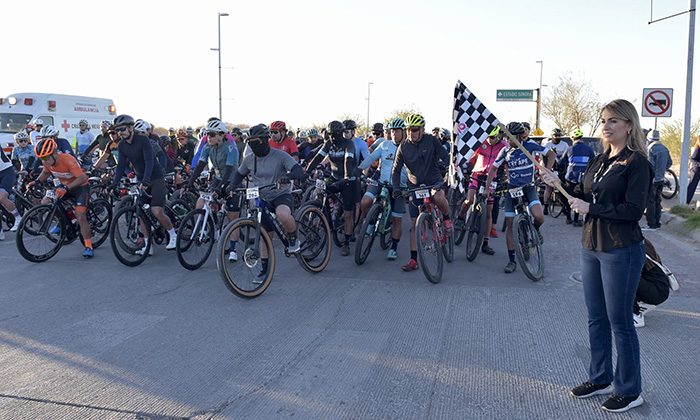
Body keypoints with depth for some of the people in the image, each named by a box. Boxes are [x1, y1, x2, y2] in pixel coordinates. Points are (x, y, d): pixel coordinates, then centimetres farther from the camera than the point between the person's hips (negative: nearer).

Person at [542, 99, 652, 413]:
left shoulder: (636, 162, -11)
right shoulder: (599, 160, 12)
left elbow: (633, 210, -18)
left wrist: (590, 208, -18)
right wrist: (559, 184, 4)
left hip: (622, 251, -8)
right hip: (591, 247, 8)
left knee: (620, 322, 2)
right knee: (596, 318, 16)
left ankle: (629, 391, 19)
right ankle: (600, 378, 31)